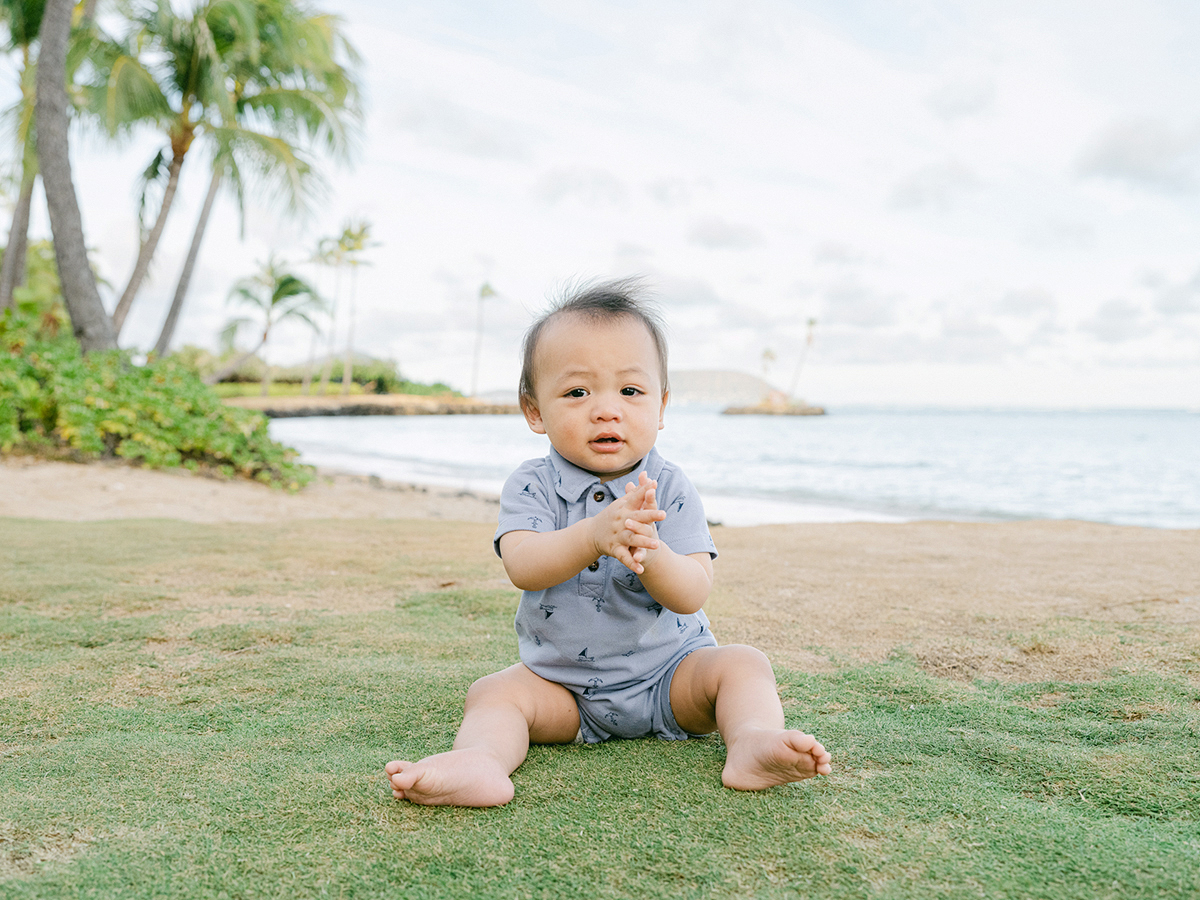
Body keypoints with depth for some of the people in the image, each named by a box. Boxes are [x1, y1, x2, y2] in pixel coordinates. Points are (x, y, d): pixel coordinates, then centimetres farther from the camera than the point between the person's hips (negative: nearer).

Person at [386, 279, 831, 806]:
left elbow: (692, 595, -19)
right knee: (493, 691, -19)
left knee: (741, 664, -18)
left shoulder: (671, 490, -10)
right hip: (561, 684, 0)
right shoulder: (532, 486, -9)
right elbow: (522, 567, -28)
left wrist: (649, 551, -42)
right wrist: (595, 535, -47)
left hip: (668, 673, 0)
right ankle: (481, 761, -43)